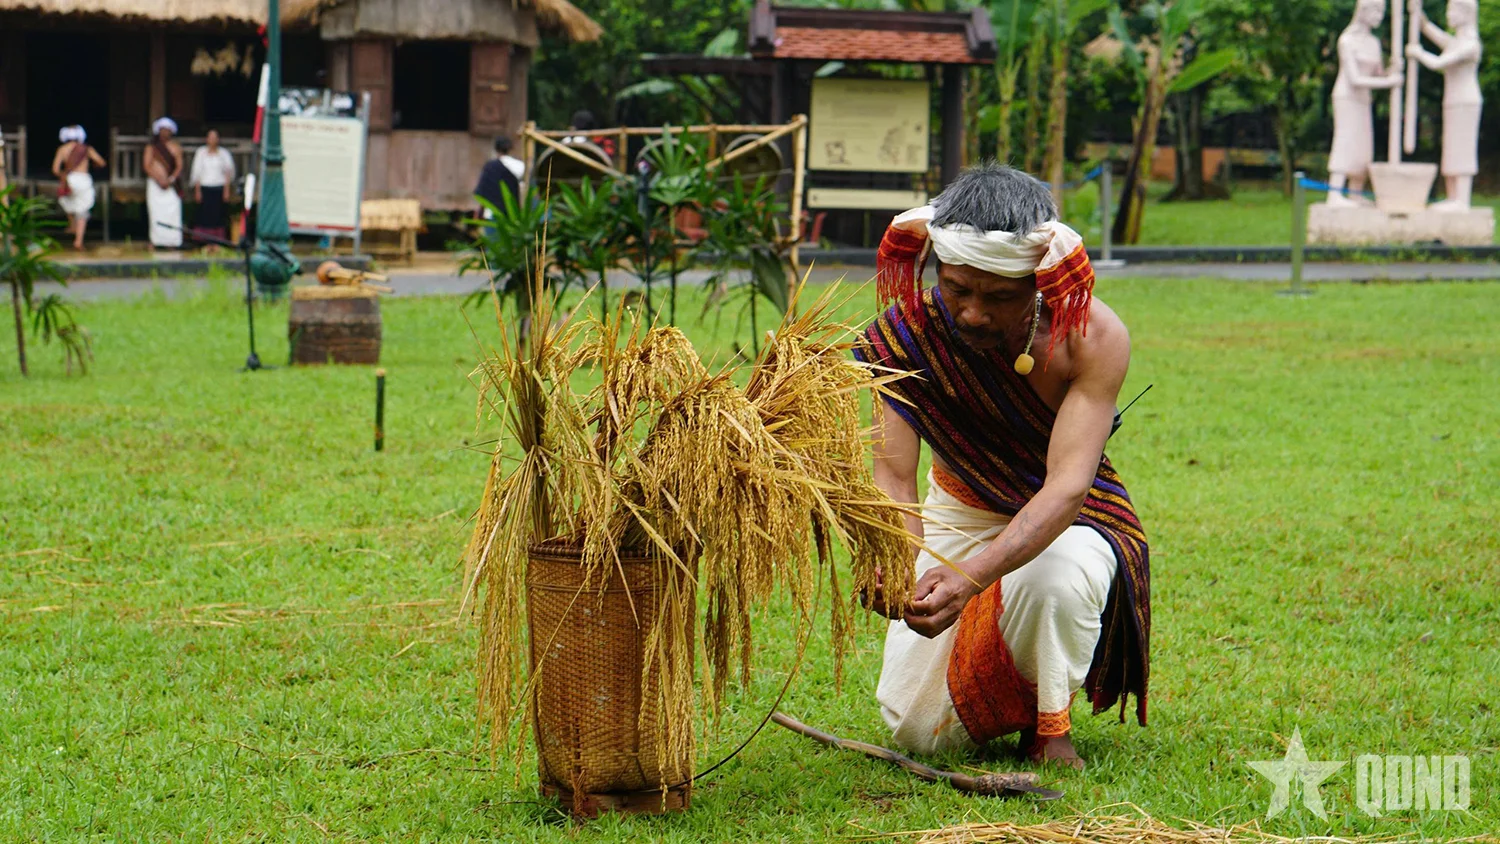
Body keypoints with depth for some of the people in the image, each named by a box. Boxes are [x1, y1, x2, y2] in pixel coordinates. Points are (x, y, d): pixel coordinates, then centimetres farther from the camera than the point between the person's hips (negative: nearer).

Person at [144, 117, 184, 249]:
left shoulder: (175, 147, 10)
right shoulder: (151, 147, 7)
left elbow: (179, 166, 5)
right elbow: (147, 165, -1)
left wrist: (170, 180, -11)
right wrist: (158, 179, -13)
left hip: (170, 184, 1)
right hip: (155, 183, -1)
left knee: (172, 212, -8)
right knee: (156, 212, -8)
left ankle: (171, 241, -9)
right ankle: (157, 241, -8)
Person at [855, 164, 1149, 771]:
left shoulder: (1094, 337, -29)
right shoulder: (909, 332, -23)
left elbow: (1067, 486, -38)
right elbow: (892, 475, -27)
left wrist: (970, 577, -55)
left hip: (1068, 522, -2)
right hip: (961, 513, 3)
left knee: (1054, 573, -39)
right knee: (920, 731, -6)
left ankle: (1050, 720, -9)